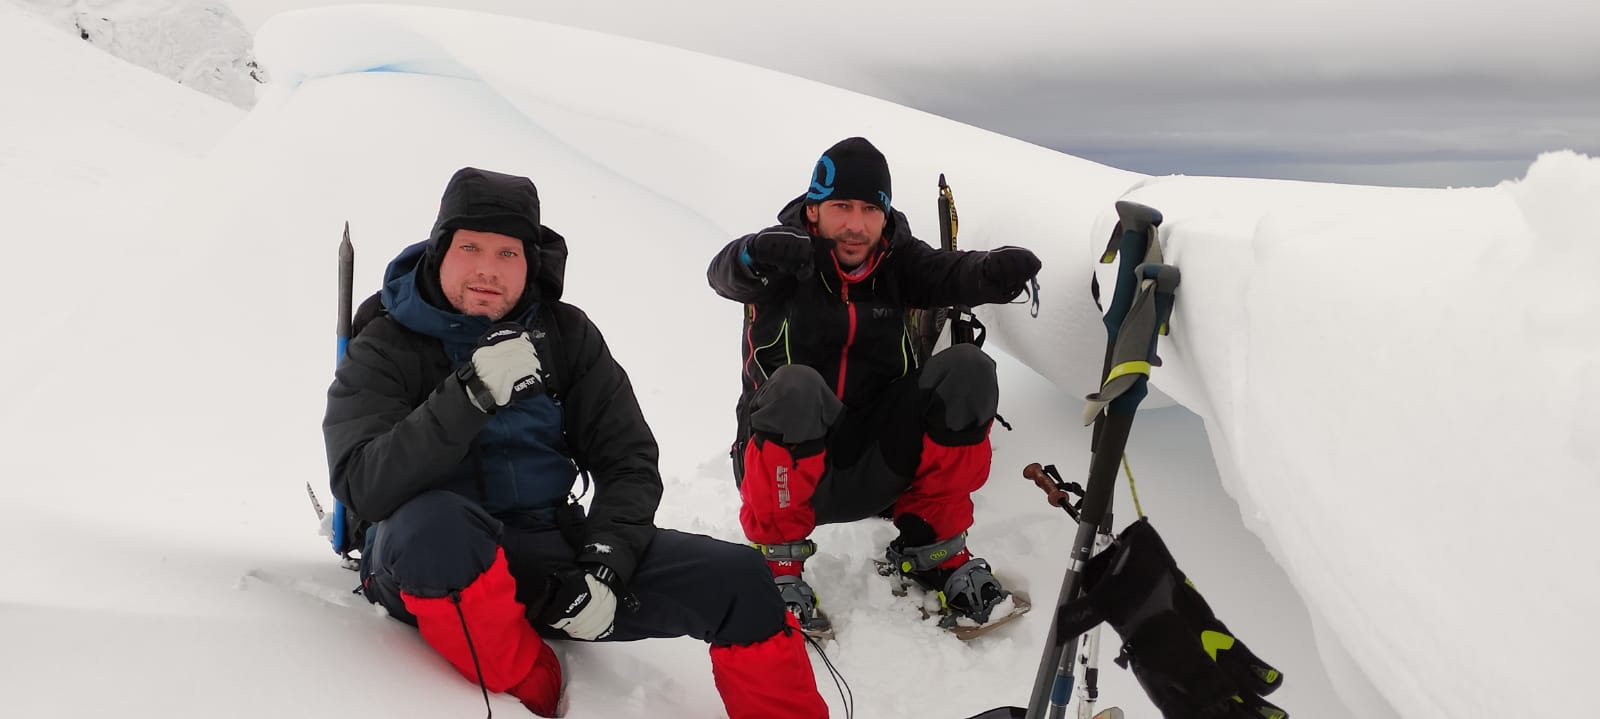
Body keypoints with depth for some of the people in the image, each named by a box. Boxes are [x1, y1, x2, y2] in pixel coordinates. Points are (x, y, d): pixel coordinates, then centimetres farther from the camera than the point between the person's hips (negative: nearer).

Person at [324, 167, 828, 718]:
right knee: (432, 520, -39)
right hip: (432, 567, -2)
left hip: (551, 555, 3)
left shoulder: (566, 335, 4)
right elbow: (363, 487, -20)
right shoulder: (385, 349, -4)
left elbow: (629, 463, 2)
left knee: (735, 578, -15)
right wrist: (472, 393, -31)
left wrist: (604, 565, -15)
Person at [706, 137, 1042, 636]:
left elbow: (949, 274, -18)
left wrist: (997, 270, -42)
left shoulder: (895, 260, 2)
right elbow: (724, 274, -28)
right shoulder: (790, 261, -7)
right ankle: (777, 563, -13)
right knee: (795, 388, -35)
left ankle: (932, 548, 0)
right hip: (788, 468, -3)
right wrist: (755, 257, -53)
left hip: (877, 468, 3)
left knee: (966, 370, -16)